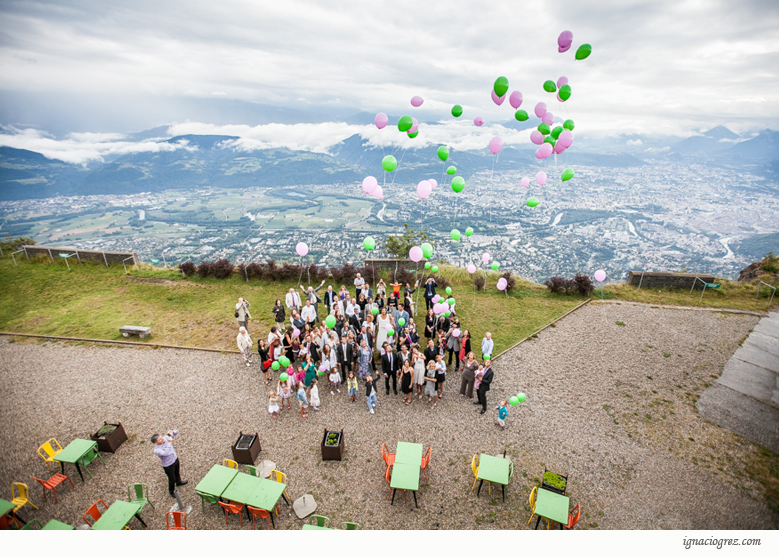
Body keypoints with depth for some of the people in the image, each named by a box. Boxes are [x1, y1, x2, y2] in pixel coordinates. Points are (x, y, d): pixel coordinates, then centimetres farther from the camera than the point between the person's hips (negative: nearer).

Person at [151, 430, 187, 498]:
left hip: (175, 459, 6)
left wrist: (171, 432, -31)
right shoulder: (157, 450, -34)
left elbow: (176, 432, -10)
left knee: (177, 473, 32)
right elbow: (166, 453, -49)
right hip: (168, 465, -5)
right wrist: (169, 442, -49)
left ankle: (178, 482, 61)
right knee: (172, 479, 17)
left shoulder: (165, 438, -18)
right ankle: (171, 491, 45)